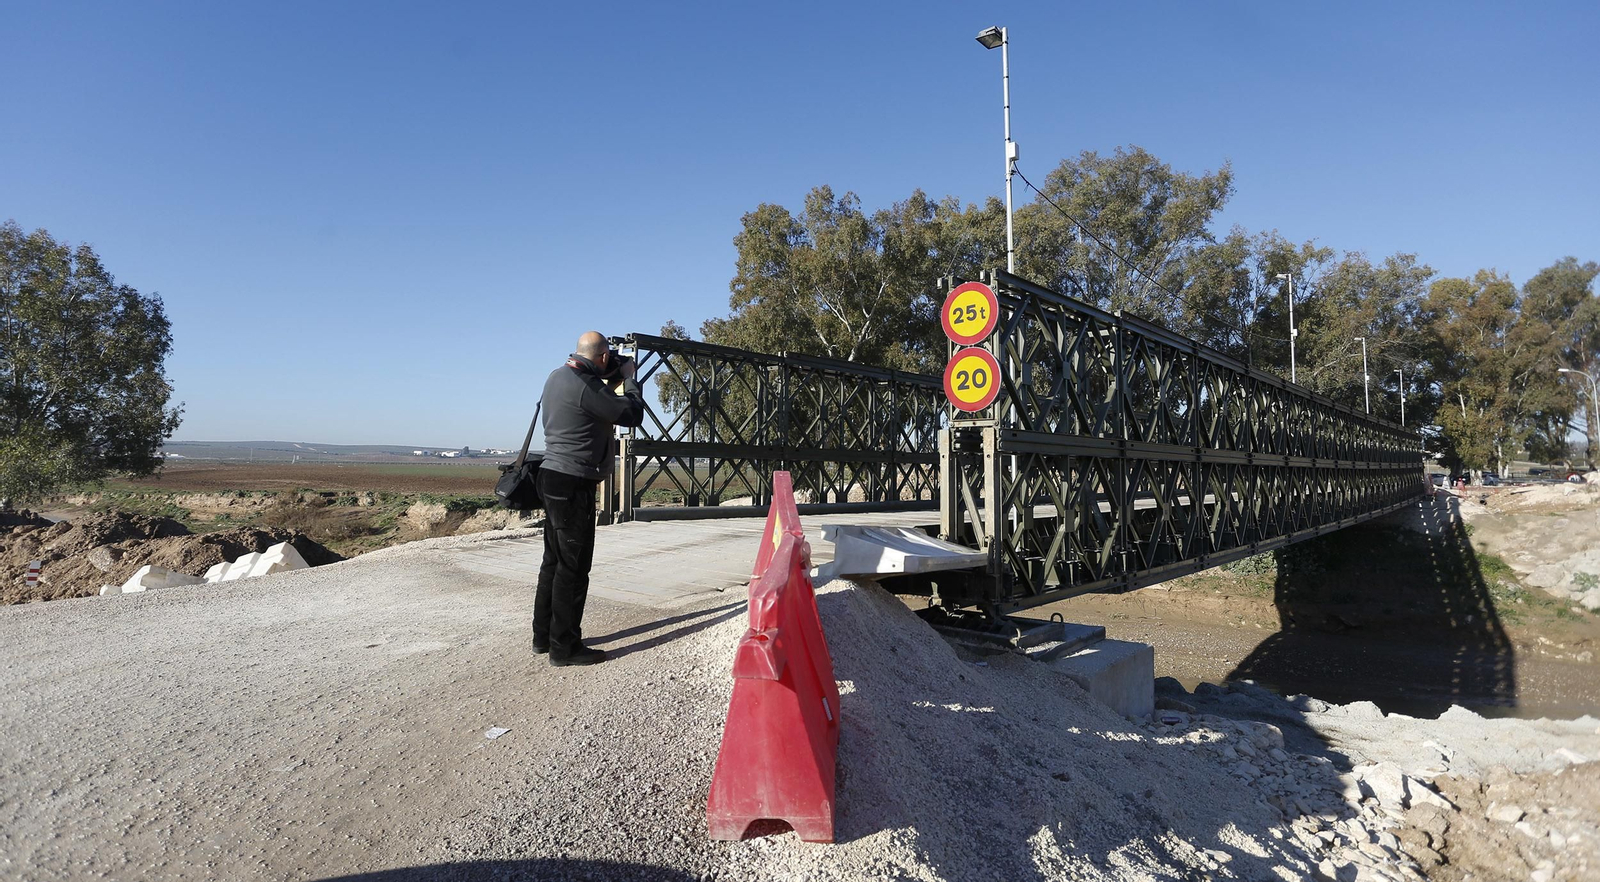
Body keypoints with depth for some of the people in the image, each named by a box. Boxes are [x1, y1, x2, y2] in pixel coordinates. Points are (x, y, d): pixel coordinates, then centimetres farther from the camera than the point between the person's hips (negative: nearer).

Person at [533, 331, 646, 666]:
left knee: (554, 561, 17)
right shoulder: (587, 387, -20)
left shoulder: (558, 376, 9)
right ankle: (564, 647, 5)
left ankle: (543, 636, 27)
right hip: (573, 483, -10)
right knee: (573, 566, -2)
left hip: (553, 476, 10)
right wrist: (629, 378, 3)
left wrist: (611, 380, 10)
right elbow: (633, 414, -11)